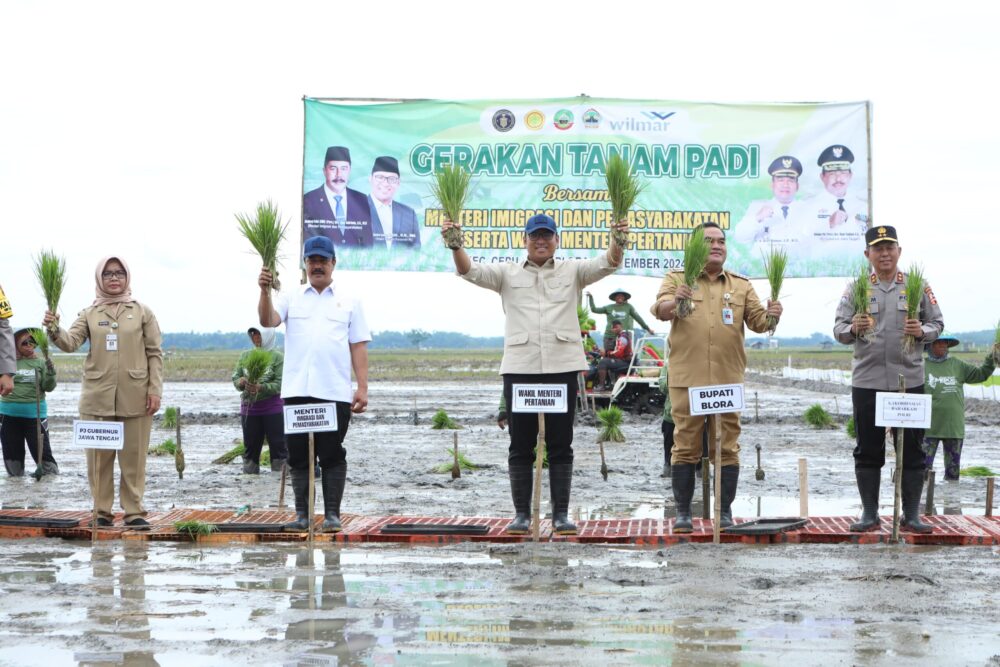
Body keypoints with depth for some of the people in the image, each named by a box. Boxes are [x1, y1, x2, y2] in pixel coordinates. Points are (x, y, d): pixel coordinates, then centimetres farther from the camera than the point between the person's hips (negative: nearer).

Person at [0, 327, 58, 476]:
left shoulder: (40, 363, 1)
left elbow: (48, 387, -2)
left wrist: (50, 373, -19)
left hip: (35, 413, -2)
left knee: (41, 449, -1)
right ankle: (15, 475, 25)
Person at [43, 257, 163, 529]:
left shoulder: (143, 312, 5)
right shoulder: (89, 313, 7)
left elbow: (155, 353, 4)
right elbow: (71, 343, -6)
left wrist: (155, 389, -4)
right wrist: (55, 331, -27)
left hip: (135, 397, -1)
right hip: (97, 396, 1)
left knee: (133, 456, 2)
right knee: (99, 456, 5)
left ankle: (134, 511, 9)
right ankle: (102, 511, 14)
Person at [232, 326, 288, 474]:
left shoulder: (277, 357, -6)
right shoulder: (245, 356, 8)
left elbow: (279, 384, -13)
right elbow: (235, 377, 7)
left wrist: (261, 387, -28)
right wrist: (240, 382, -16)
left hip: (272, 408, -4)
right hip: (248, 408, 4)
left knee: (278, 445, -2)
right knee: (250, 446, 10)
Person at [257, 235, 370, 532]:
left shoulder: (349, 302, 10)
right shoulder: (291, 299, 12)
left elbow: (358, 347, 6)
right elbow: (268, 320, -5)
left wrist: (362, 388, -2)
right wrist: (265, 291, -22)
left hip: (335, 393, -1)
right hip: (296, 391, 1)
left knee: (332, 455, 0)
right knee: (298, 456, 5)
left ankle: (332, 514, 5)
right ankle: (302, 514, 12)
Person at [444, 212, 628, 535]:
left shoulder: (572, 271, 11)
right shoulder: (508, 274, 10)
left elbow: (607, 263, -3)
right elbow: (470, 271, -3)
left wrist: (617, 240, -25)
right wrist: (456, 245, -23)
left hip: (562, 366, 0)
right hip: (519, 367, 0)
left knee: (561, 445, 3)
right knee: (521, 446, 3)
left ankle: (561, 514, 8)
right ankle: (521, 513, 9)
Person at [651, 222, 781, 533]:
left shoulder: (741, 285, 14)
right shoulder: (677, 279, 6)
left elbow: (757, 321, 7)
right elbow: (660, 310, -10)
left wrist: (770, 316, -15)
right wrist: (674, 302, -32)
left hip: (728, 379, 2)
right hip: (687, 378, -2)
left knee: (728, 446, 3)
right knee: (686, 446, 1)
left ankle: (725, 512, 11)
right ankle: (683, 512, 8)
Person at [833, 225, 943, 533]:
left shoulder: (918, 287, 6)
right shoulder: (855, 289, 6)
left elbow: (937, 323, 8)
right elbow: (838, 329, 5)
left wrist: (922, 331, -13)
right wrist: (853, 329, -17)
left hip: (909, 379, 0)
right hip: (867, 381, 0)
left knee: (912, 450, 3)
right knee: (868, 450, 4)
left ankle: (911, 515, 10)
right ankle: (869, 513, 12)